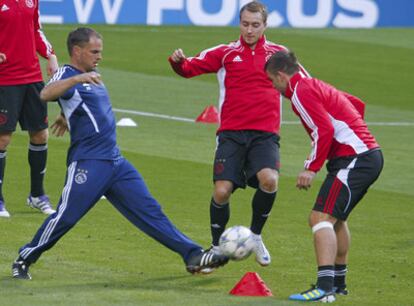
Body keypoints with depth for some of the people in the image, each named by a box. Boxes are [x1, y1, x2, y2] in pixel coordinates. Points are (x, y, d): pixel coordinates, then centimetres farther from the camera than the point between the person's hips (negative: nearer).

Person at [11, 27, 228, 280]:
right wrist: (78, 79, -44)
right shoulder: (67, 75, -8)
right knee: (65, 217, -6)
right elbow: (46, 94, -32)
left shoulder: (90, 77, 18)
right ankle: (23, 261, 11)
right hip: (87, 164, -8)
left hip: (115, 162, 8)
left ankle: (193, 255, -1)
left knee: (150, 211, 3)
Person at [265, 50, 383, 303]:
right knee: (336, 218, 26)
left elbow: (324, 130, -21)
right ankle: (338, 282, 37)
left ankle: (325, 287, -30)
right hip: (370, 155, 10)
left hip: (353, 159, -10)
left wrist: (312, 168, -19)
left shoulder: (301, 91, -10)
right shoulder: (316, 85, 20)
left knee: (321, 218, -17)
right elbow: (358, 105, 31)